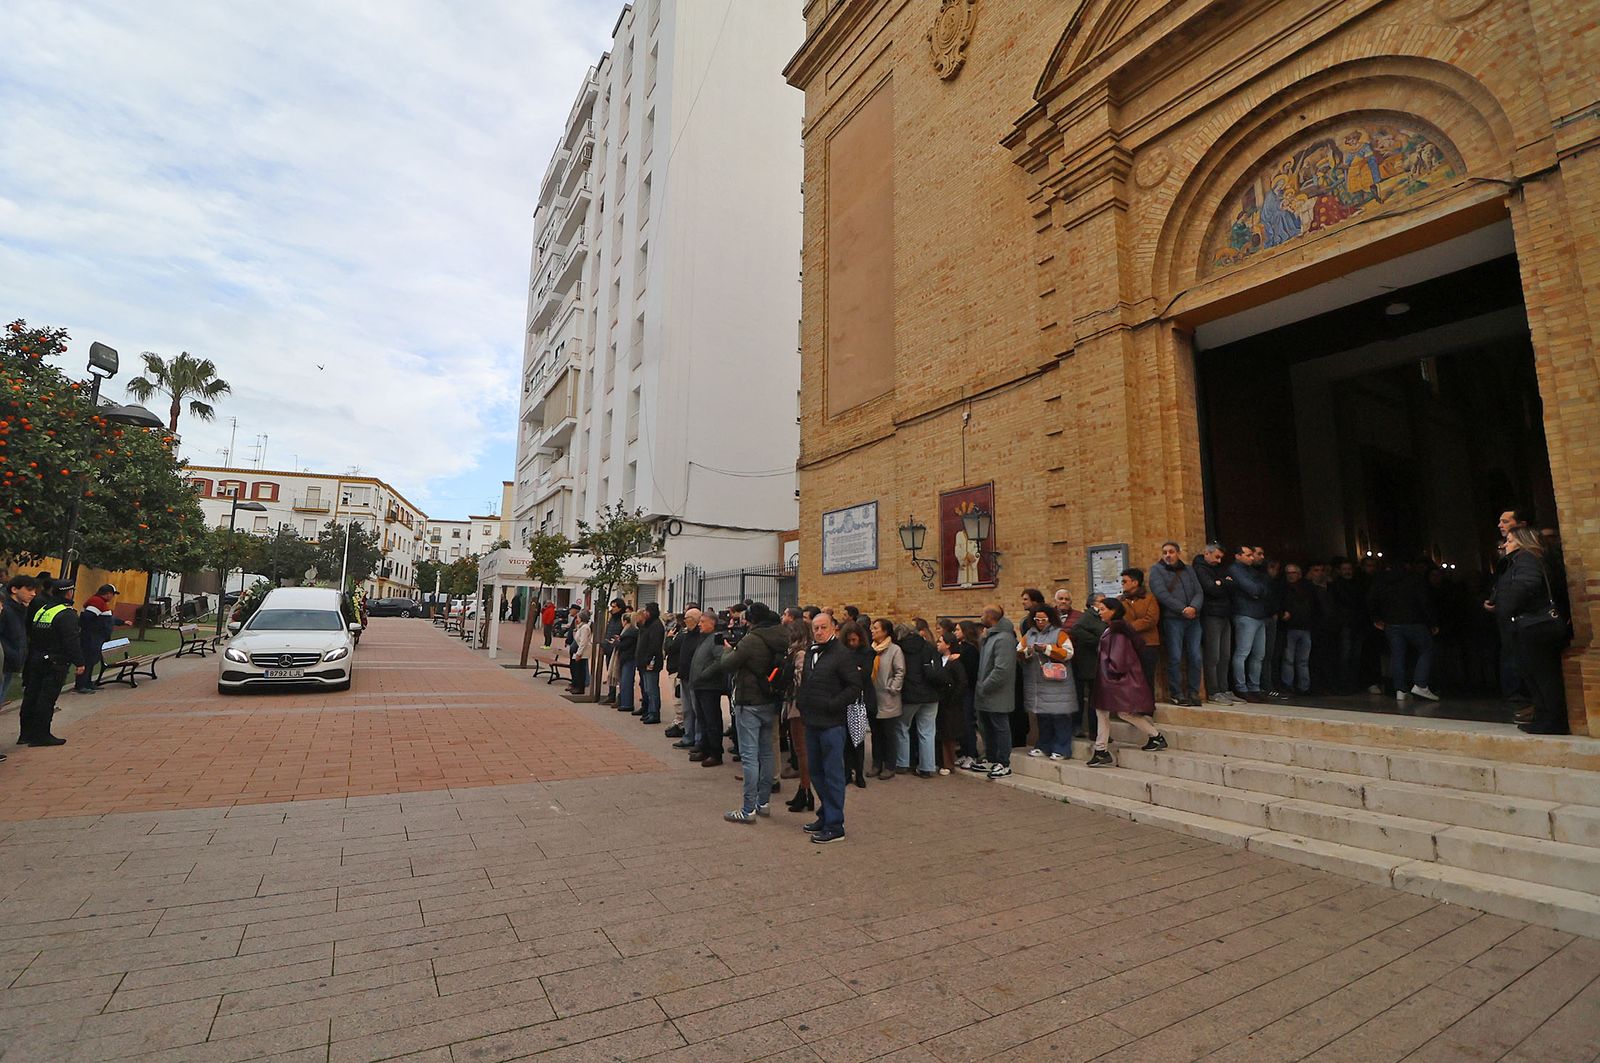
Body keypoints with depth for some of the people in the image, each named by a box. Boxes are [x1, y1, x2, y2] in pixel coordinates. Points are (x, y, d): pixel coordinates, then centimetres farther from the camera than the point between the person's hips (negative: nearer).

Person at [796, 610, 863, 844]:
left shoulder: (842, 654, -12)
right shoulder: (811, 652, 13)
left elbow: (856, 686, -15)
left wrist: (832, 705, -19)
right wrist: (801, 701, 11)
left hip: (831, 724, -8)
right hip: (811, 722, 8)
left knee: (832, 774, -1)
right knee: (816, 771, 16)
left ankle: (834, 825, 7)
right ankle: (825, 815, 30)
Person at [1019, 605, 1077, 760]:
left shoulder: (1059, 633, 0)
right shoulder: (1029, 634, 14)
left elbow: (1067, 653, -12)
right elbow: (1018, 653, 8)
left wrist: (1047, 648, -18)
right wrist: (1028, 651, -13)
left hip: (1057, 684, -5)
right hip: (1036, 686, 5)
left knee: (1060, 717, -3)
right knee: (1041, 717, 12)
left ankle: (1061, 749, 6)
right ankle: (1044, 747, 23)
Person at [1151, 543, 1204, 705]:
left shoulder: (1189, 570, 18)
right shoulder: (1157, 570, 3)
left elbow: (1199, 592, 8)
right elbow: (1162, 594, -9)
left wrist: (1194, 607, -12)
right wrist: (1183, 610, -14)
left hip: (1193, 619, 4)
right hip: (1172, 619, -4)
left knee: (1195, 657, 3)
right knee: (1175, 658, -4)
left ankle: (1193, 693, 12)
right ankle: (1176, 694, 4)